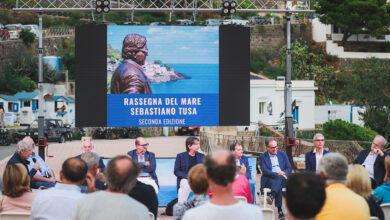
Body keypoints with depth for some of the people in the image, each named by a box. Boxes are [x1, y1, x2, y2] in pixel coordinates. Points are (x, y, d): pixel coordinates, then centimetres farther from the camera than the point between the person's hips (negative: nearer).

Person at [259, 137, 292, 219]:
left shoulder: (282, 154, 18)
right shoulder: (263, 157, 8)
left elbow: (289, 168, 13)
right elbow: (265, 171, -6)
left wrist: (283, 173, -10)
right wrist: (277, 174, -19)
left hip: (283, 179, 2)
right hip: (269, 180, -2)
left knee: (279, 178, -37)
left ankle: (272, 196, -58)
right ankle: (279, 210, -49)